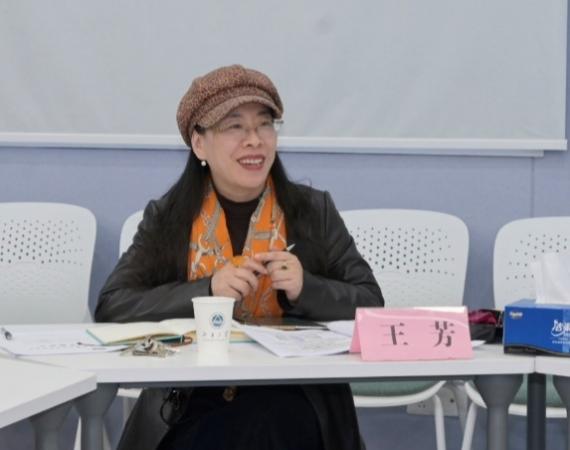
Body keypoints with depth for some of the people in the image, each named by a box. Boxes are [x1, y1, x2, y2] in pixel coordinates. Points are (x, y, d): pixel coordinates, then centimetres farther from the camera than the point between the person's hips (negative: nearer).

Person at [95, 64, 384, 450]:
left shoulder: (314, 212, 7)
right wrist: (207, 290, -16)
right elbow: (111, 309, -3)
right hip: (189, 404, 0)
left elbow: (371, 306, 4)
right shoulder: (166, 218, 6)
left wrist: (305, 289, -15)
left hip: (290, 401, 0)